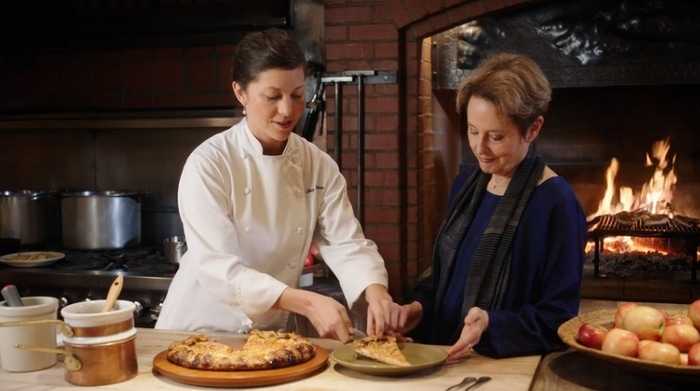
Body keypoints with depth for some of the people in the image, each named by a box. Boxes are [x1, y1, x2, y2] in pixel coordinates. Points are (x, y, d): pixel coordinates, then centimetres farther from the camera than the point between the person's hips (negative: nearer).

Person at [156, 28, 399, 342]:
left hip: (271, 332, 3)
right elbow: (217, 266, -23)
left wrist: (375, 292, -27)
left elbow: (346, 243, -6)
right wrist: (306, 303, -34)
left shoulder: (319, 166, -2)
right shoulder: (208, 163, -16)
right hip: (201, 330, -3)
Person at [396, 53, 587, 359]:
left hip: (509, 367, -5)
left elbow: (559, 318, -9)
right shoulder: (466, 183, 11)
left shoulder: (555, 203, -10)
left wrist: (492, 325, -22)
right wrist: (420, 306, 3)